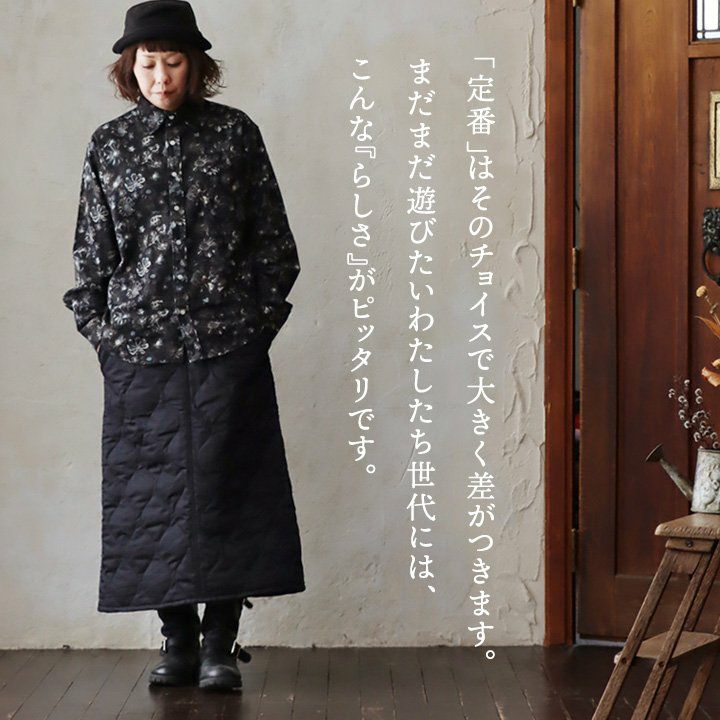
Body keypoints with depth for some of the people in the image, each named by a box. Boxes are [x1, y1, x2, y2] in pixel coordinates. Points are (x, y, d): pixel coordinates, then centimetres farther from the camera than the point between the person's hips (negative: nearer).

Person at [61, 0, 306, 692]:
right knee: (152, 487, 2)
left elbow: (273, 239, 7)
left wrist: (262, 316, 1)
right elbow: (92, 248, 12)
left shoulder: (234, 132, 5)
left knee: (225, 484, -3)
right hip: (139, 345, 2)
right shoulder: (109, 143, 8)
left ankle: (220, 643, 5)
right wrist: (95, 326, 5)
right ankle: (178, 639, 13)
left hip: (226, 343, -1)